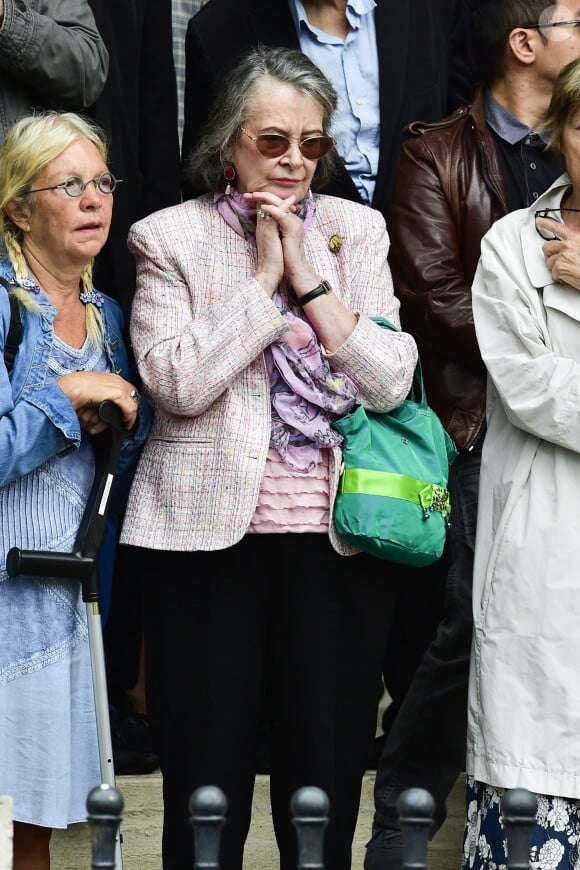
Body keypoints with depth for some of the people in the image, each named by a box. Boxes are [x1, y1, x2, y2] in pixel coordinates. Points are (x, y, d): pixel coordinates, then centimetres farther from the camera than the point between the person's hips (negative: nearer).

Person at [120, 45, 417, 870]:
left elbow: (391, 380, -3)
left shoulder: (355, 230, 8)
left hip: (335, 534, 2)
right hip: (209, 528, -2)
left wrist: (308, 274, -8)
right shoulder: (171, 237, 1)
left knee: (328, 770, 6)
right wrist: (264, 276, -10)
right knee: (207, 771, 4)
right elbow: (179, 382, -12)